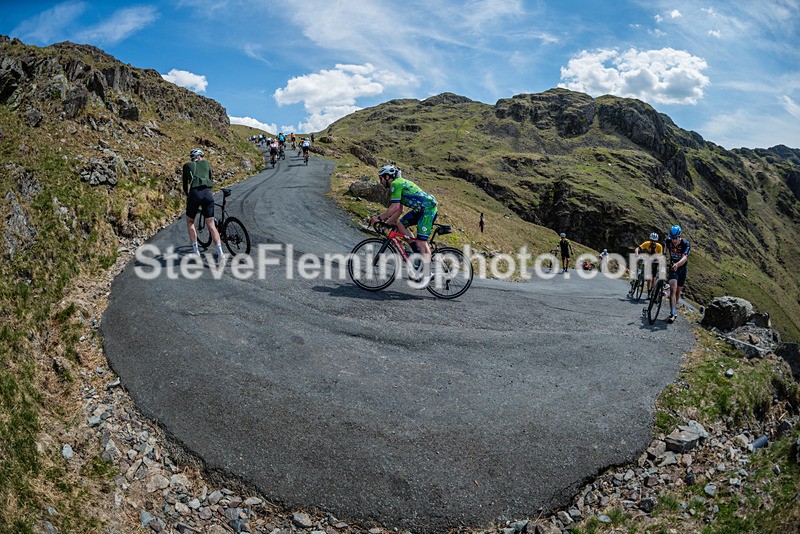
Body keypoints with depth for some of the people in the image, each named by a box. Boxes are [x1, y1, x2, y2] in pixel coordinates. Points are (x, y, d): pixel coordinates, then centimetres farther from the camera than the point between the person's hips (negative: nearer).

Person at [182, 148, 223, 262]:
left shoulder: (187, 166, 17)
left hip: (195, 193, -1)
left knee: (190, 222, 20)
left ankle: (195, 251, 14)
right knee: (211, 225, 1)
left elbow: (185, 184, 22)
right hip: (207, 194, 1)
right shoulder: (206, 163, 20)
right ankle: (220, 252, -14)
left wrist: (187, 196, 40)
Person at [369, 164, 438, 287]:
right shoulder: (399, 184, 20)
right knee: (399, 224, 8)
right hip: (420, 209, 10)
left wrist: (379, 218, -14)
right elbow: (399, 210, 20)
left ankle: (426, 276, -12)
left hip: (429, 208, -10)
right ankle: (419, 251, 10)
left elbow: (394, 207, -21)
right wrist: (387, 222, 14)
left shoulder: (395, 184, -11)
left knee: (421, 241, -13)